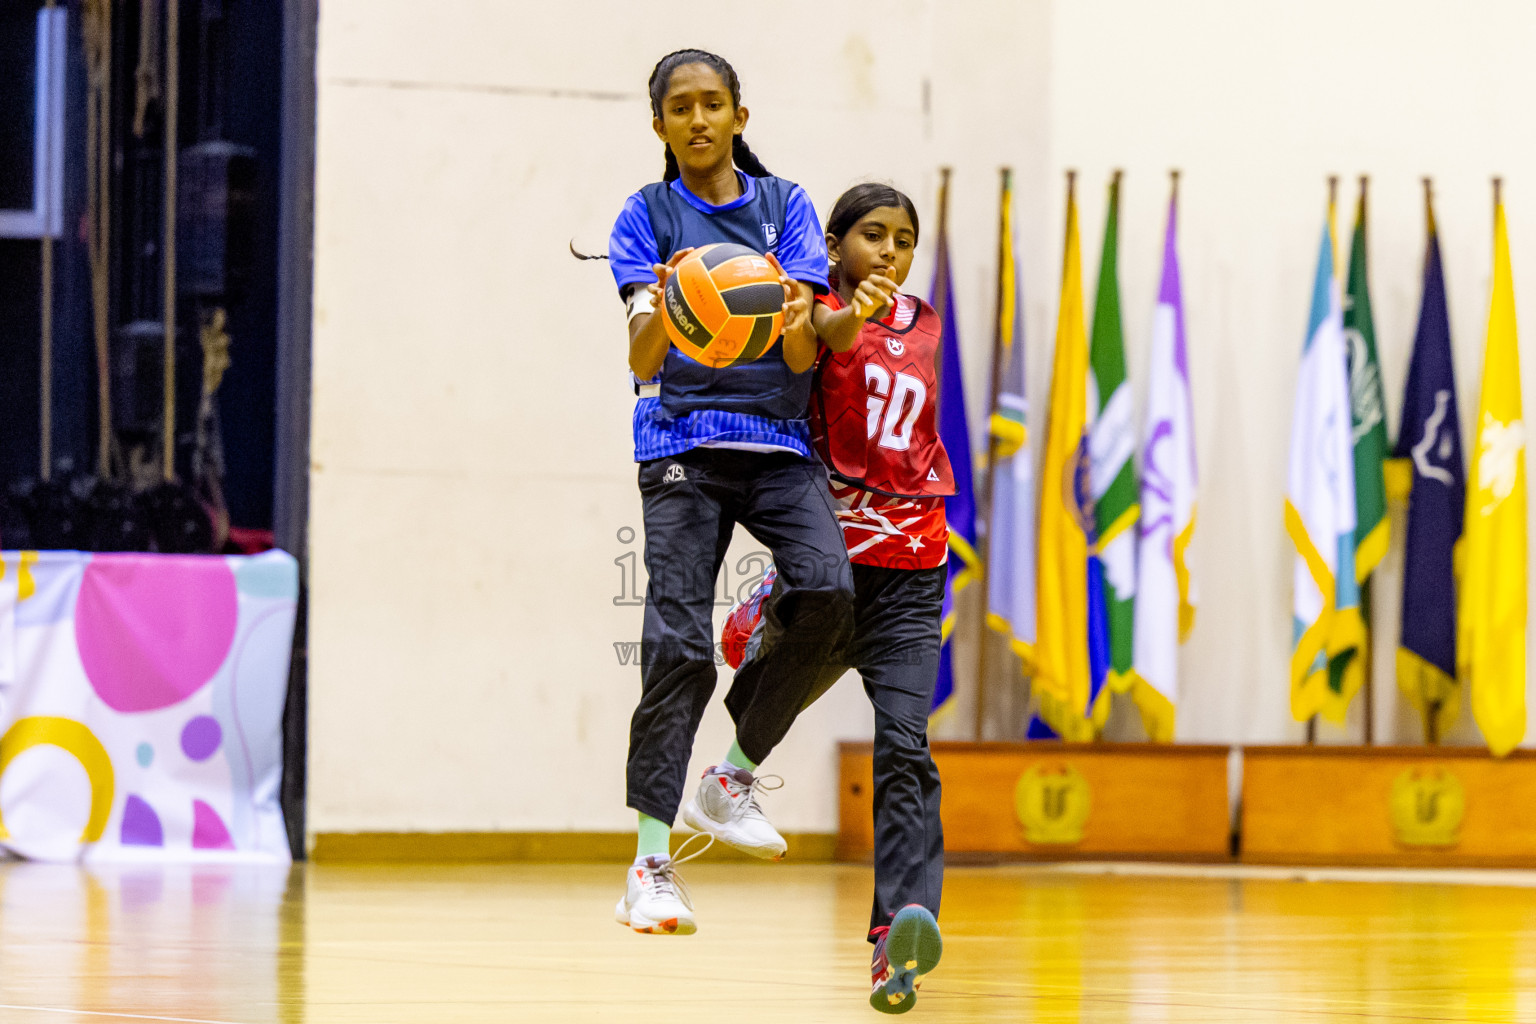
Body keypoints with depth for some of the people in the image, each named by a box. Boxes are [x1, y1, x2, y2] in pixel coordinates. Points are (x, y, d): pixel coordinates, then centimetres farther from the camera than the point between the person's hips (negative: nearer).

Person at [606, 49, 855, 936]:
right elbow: (642, 361, -7)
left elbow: (803, 360, 1)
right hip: (684, 444, -2)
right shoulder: (649, 216, 6)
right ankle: (652, 867, -10)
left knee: (826, 589, -23)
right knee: (678, 640, -13)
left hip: (781, 441, 2)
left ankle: (735, 779, -3)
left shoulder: (786, 206, 10)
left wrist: (796, 320, -23)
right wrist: (662, 312, -30)